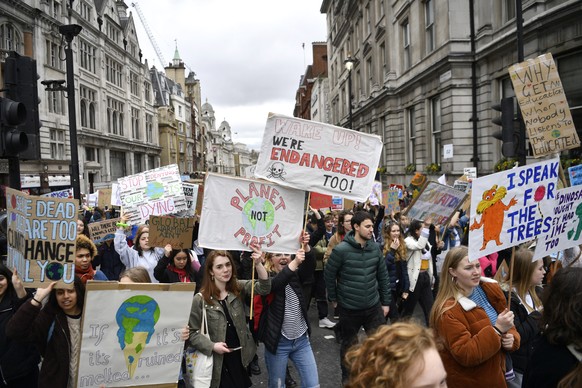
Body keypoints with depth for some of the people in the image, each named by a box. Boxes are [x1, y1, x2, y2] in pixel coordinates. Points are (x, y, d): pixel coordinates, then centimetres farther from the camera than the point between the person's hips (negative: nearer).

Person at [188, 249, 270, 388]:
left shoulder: (239, 288, -1)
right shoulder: (200, 299, -10)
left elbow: (263, 288, -15)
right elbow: (192, 332, -7)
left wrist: (258, 264, -30)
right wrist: (212, 346, -20)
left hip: (241, 355, 3)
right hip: (219, 360, -3)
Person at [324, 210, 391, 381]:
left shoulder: (375, 248, -3)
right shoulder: (341, 250, -17)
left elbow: (383, 276, 6)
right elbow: (329, 275, -5)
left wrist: (386, 302, 9)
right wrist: (334, 298, 3)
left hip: (374, 306, 3)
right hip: (349, 309, -3)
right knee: (348, 345, 15)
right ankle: (347, 379, 37)